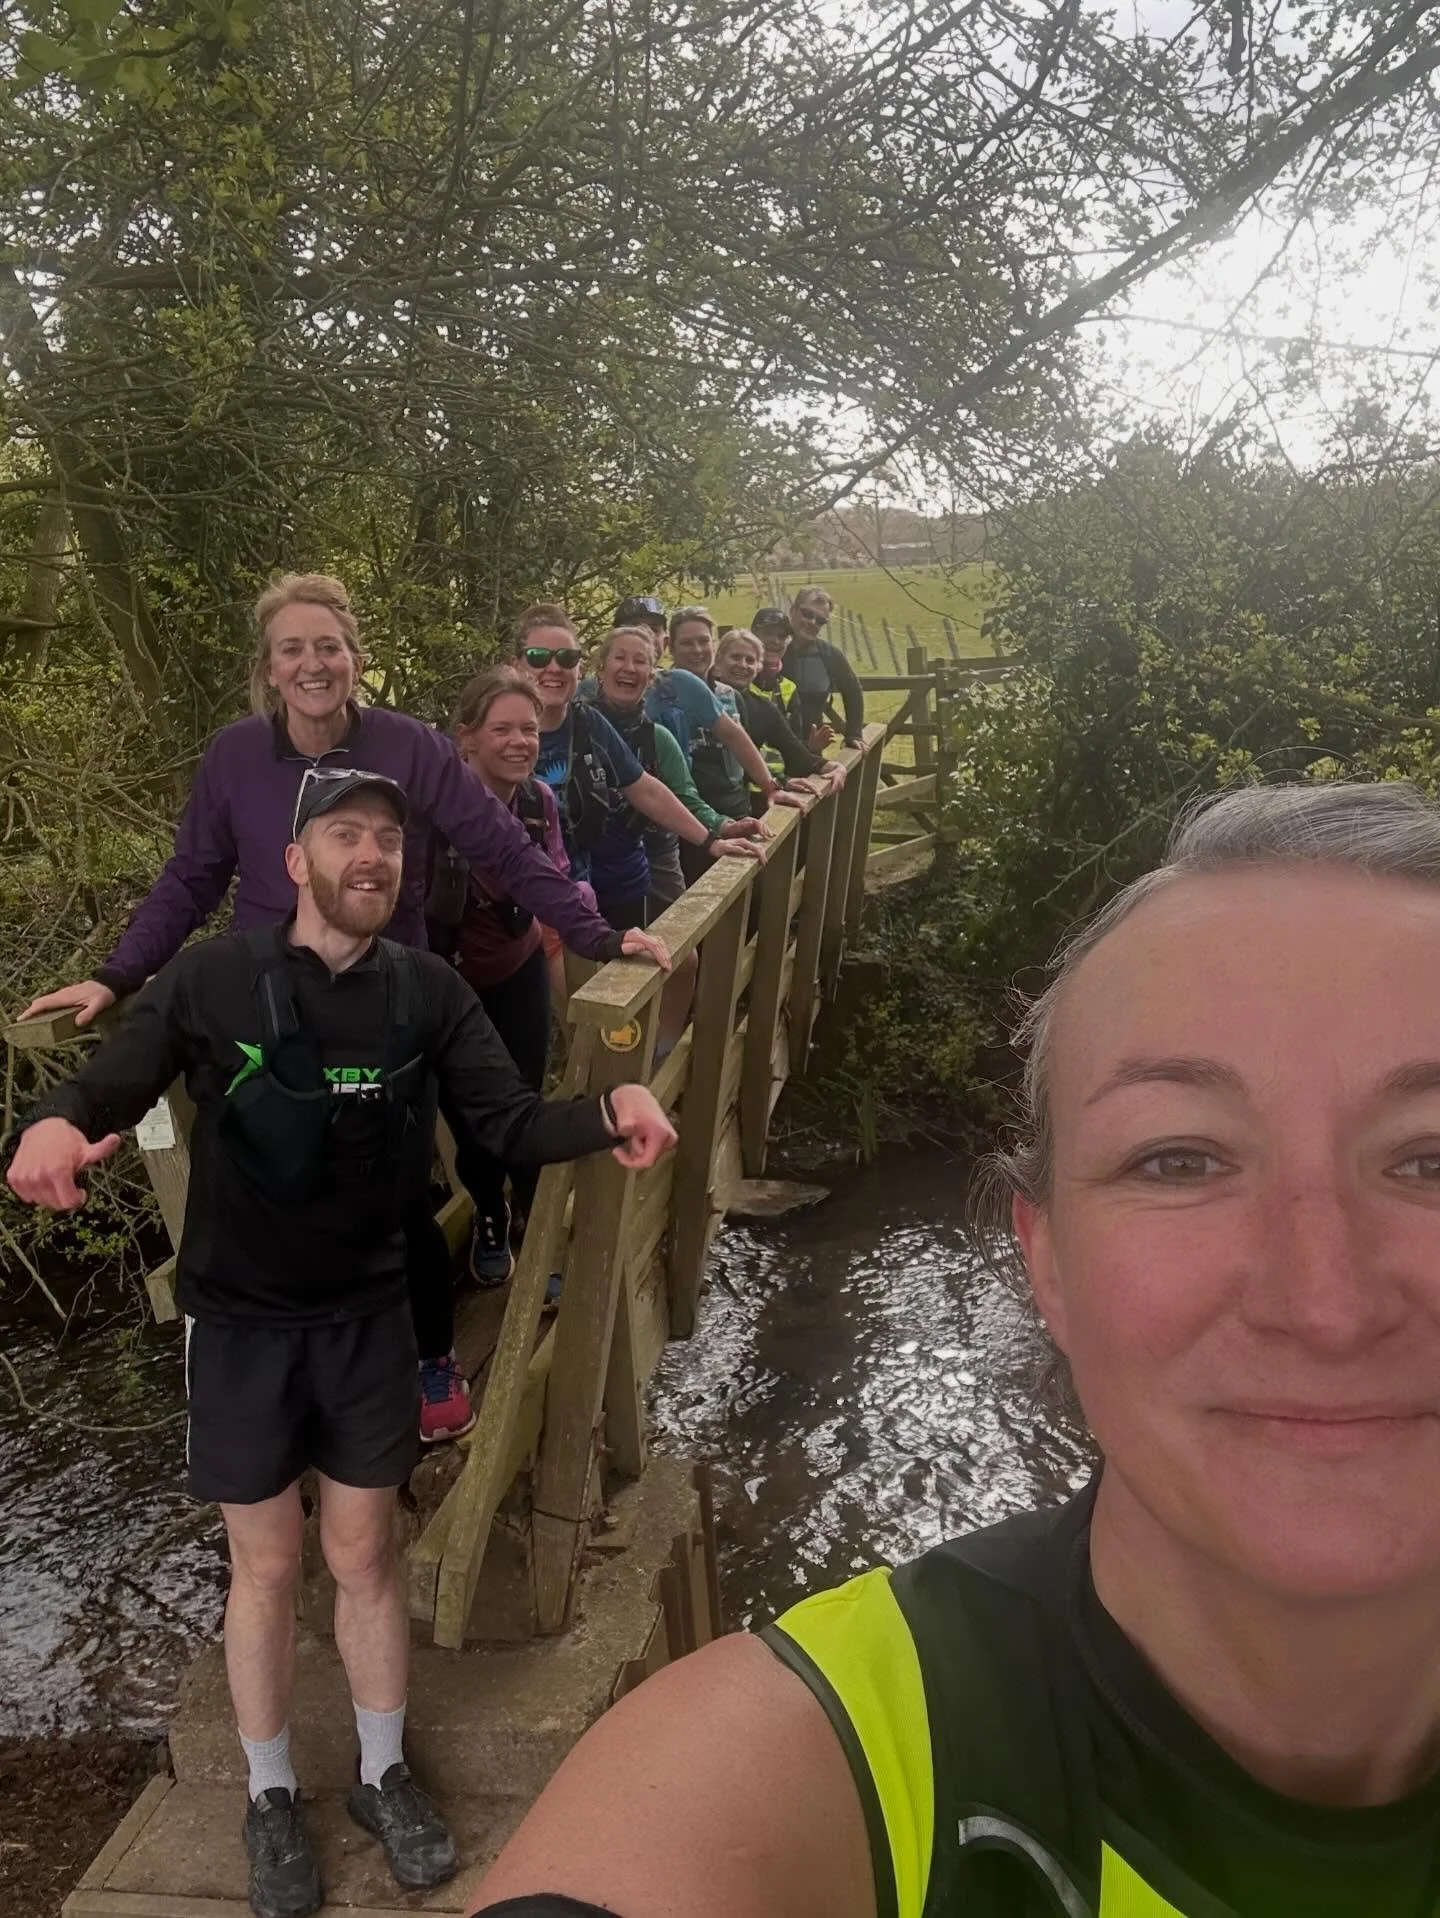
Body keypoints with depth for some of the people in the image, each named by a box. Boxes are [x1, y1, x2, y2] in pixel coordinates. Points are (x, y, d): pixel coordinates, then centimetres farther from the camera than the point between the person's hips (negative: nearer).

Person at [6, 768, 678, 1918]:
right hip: (242, 1322, -1)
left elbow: (509, 1124, -11)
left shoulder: (429, 992, -8)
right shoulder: (211, 982, -13)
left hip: (368, 1318, 2)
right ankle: (272, 1797, 36)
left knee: (365, 1558, 15)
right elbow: (109, 1090, -13)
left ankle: (384, 1776, 38)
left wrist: (608, 1112, -32)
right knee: (266, 1568, 13)